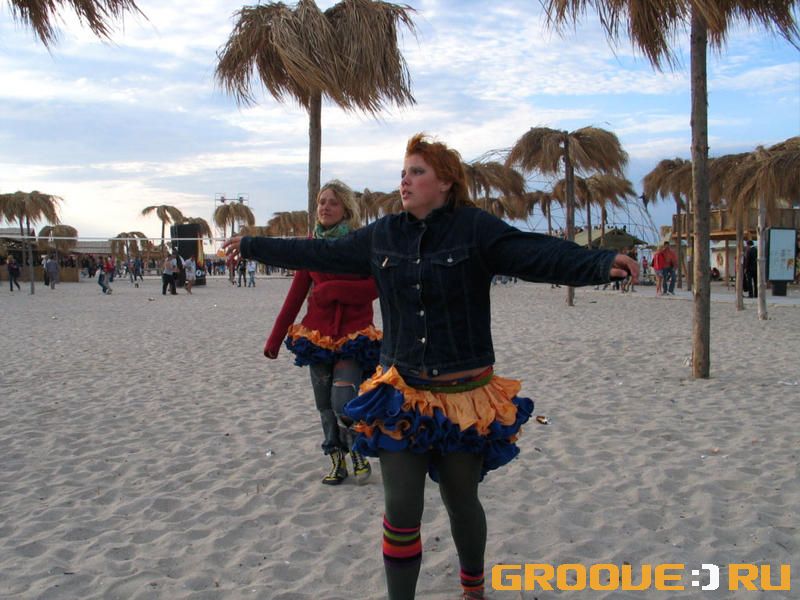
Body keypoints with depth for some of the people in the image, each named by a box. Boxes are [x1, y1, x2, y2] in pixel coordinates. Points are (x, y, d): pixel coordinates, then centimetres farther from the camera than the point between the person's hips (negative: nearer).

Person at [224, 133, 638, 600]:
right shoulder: (382, 235, 4)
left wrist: (602, 263, -39)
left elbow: (538, 254, -22)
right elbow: (319, 254, 14)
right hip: (402, 395, 3)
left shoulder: (475, 229, -10)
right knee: (401, 510, 1)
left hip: (464, 395, -2)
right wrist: (253, 246, 20)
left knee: (462, 503, 15)